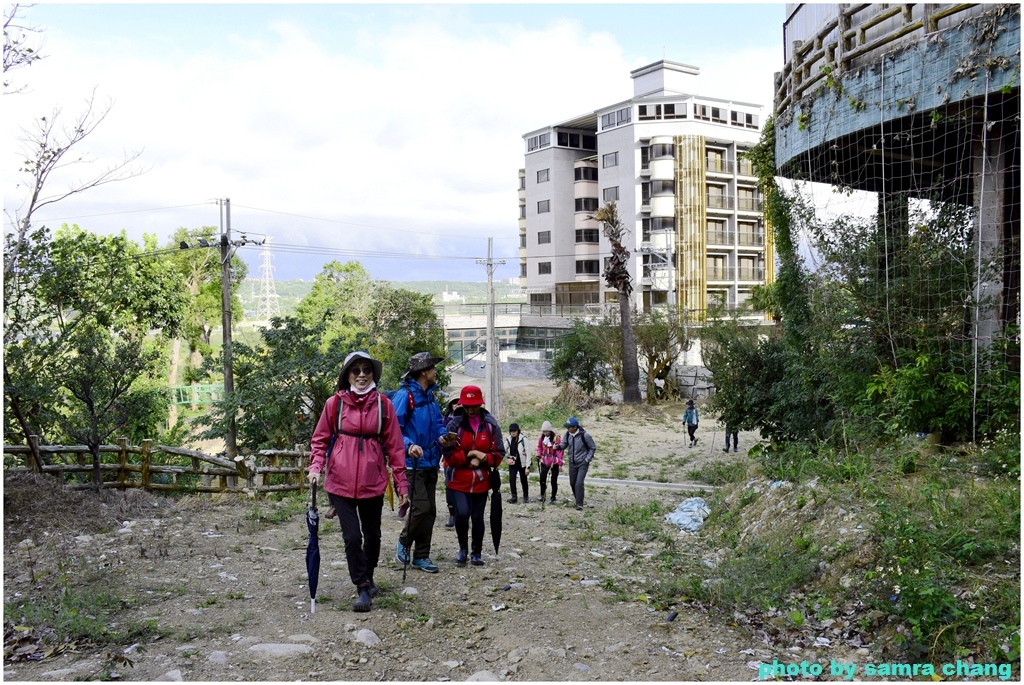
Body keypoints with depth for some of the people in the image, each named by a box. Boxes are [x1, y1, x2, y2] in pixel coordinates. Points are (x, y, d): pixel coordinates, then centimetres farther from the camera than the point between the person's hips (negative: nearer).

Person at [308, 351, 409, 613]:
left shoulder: (383, 404, 0)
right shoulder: (335, 403, -1)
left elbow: (394, 445, 2)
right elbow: (320, 440, 7)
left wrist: (401, 484, 2)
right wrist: (316, 467, -9)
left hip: (372, 481, 1)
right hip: (340, 481, -1)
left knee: (372, 534, 15)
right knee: (352, 536, -6)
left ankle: (368, 577, 39)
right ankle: (363, 588, 10)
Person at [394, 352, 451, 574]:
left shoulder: (429, 397, 12)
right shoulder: (405, 395, -15)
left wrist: (443, 435, 1)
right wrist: (409, 445, -33)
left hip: (430, 463, 8)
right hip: (413, 463, -8)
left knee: (430, 510, 10)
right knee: (421, 507, -13)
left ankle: (421, 556, 20)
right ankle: (404, 543, 13)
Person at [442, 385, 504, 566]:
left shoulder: (491, 425, 0)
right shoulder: (454, 424, -6)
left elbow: (499, 453, 2)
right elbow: (448, 453, -7)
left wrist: (482, 459, -15)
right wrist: (469, 455, -19)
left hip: (481, 481, 2)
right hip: (459, 480, -2)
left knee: (477, 517, 9)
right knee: (462, 513, -16)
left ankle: (476, 553, 28)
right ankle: (463, 548, 10)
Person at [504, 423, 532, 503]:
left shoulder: (523, 439, -16)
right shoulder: (508, 440, -3)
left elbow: (528, 453, -16)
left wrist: (528, 467, -18)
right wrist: (507, 458, -1)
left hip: (522, 464, -3)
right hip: (512, 464, 3)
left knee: (524, 480, 10)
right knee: (511, 479, -9)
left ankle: (526, 496, 30)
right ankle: (514, 496, 1)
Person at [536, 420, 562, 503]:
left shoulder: (556, 438, -15)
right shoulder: (541, 438, 0)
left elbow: (559, 451, -13)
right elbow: (539, 447, 17)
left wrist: (560, 463, -14)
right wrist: (538, 455, -1)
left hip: (554, 462, -3)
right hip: (544, 461, 3)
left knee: (554, 480, 5)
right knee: (542, 478, -6)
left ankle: (553, 497, 16)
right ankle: (542, 495, 8)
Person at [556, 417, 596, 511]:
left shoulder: (584, 435, -20)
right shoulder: (568, 433, -8)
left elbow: (593, 448, -7)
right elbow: (564, 444, 6)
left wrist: (587, 460, -10)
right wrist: (559, 446, -17)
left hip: (582, 463, -5)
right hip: (572, 462, 5)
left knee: (579, 483, -13)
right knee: (572, 483, 12)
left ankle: (579, 504, -1)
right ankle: (578, 499, 34)